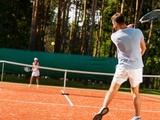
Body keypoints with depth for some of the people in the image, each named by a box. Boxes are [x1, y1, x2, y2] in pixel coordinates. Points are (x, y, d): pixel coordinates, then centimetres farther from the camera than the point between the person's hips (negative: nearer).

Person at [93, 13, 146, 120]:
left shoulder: (114, 36, -7)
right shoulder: (137, 32, -6)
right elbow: (143, 48, 10)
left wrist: (126, 28, 25)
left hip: (123, 67, -2)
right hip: (137, 67, 2)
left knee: (112, 90, 6)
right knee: (135, 92, 16)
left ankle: (104, 107, -16)